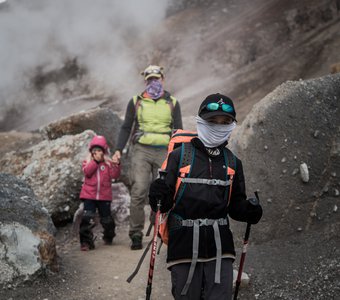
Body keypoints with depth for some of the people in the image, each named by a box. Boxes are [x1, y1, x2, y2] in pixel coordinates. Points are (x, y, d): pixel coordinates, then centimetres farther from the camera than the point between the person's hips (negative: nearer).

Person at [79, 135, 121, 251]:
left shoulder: (109, 163, 5)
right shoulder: (87, 162, 5)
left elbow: (114, 175, -7)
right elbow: (87, 172, -15)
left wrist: (116, 165, -22)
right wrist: (96, 161, -21)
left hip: (104, 196, 1)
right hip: (89, 195, -1)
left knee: (106, 219, 12)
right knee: (87, 219, -11)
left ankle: (108, 237, 36)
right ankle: (86, 242, -8)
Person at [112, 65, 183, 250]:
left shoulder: (172, 103, 13)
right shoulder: (136, 102, 11)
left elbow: (179, 130, 14)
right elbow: (126, 128, 13)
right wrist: (119, 149, 1)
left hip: (164, 153, 1)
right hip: (141, 151, -1)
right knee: (139, 191, -12)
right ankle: (136, 235, -9)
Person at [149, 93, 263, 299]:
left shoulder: (233, 162, 12)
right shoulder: (180, 156, 1)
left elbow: (235, 205, 17)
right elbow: (165, 204, 0)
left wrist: (248, 212, -5)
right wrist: (158, 197, -23)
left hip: (220, 243, 3)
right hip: (184, 242, -3)